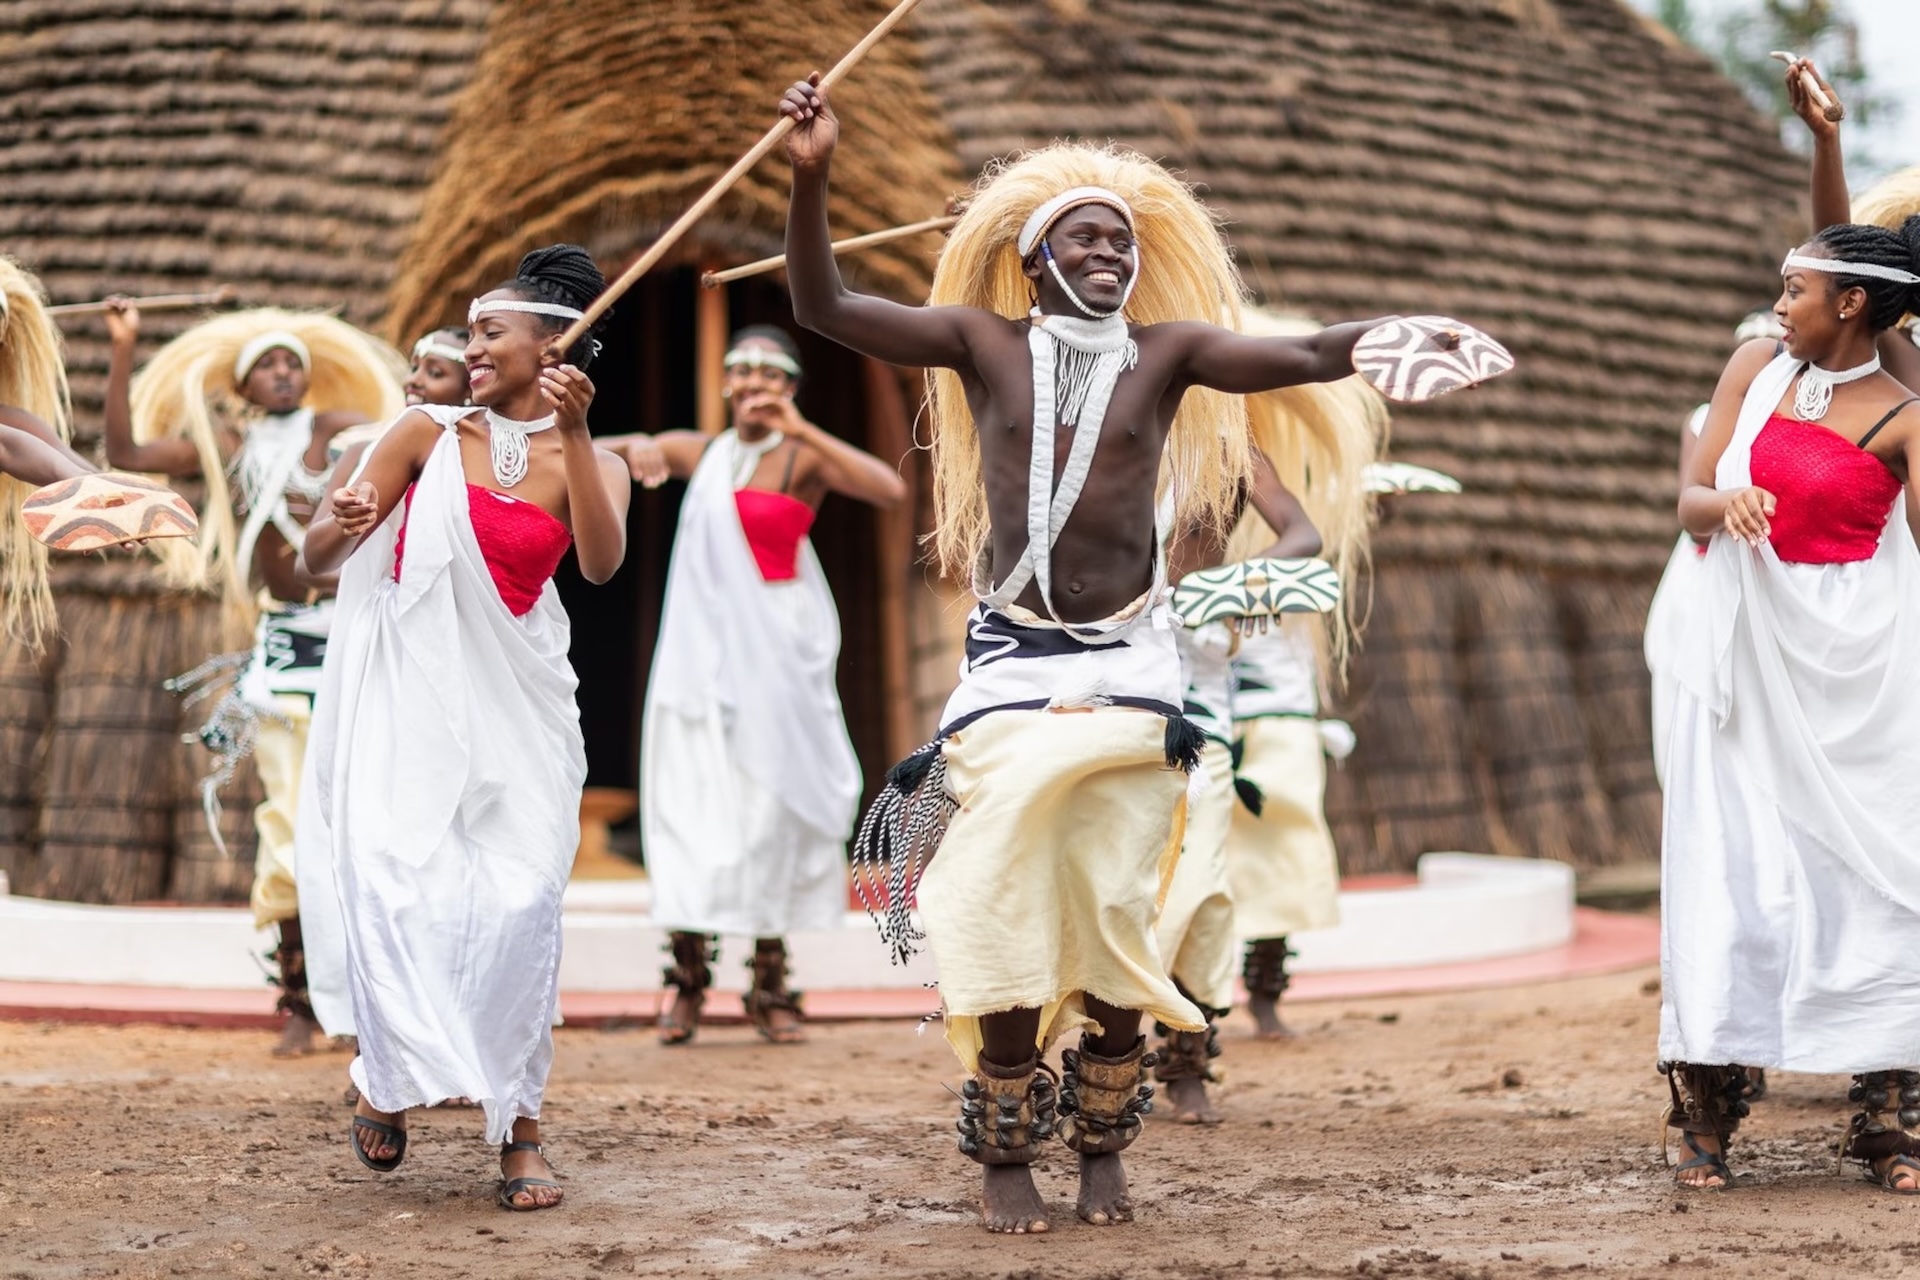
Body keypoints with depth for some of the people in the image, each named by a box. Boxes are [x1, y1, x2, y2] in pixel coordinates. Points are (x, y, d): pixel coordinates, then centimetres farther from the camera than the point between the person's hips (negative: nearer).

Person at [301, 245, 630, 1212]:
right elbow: (316, 561, 6)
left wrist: (573, 432, -24)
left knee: (517, 900, -11)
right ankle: (390, 1079, 6)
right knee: (395, 885, -15)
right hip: (406, 690, 0)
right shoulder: (426, 434, 5)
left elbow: (601, 563, -16)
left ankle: (517, 1127, -1)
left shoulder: (593, 465, 6)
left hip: (511, 699, 0)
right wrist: (343, 527, -18)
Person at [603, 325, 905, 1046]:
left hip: (776, 653, -3)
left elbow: (891, 491, -19)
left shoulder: (802, 458, -2)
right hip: (699, 650, 3)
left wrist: (800, 430, -22)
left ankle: (770, 990, 6)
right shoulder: (697, 452, 10)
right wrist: (635, 448, -6)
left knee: (771, 808, -2)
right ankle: (687, 984, 3)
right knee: (689, 805, -3)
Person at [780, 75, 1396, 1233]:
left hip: (1130, 668, 0)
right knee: (1007, 911, -3)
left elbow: (1306, 359, -11)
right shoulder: (985, 343, 2)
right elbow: (825, 308, -4)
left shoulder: (1166, 350, 2)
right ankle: (1006, 1157, 8)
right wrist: (812, 177, -18)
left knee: (1116, 912, 0)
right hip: (1013, 662, 0)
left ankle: (1104, 1147, 15)